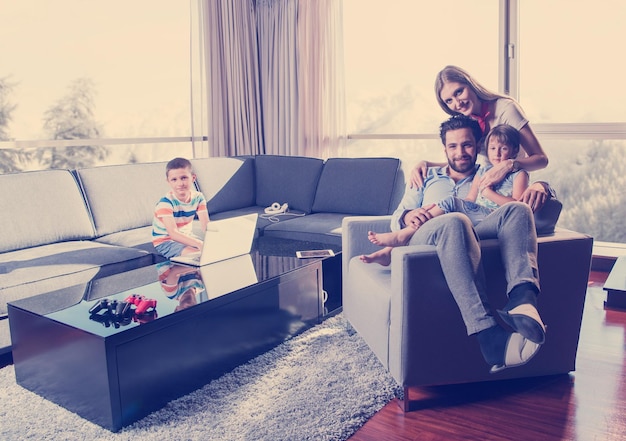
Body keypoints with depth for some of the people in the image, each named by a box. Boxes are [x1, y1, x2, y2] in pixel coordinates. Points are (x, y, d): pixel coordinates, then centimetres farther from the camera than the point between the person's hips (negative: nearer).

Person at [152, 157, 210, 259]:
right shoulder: (165, 202, -24)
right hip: (165, 241, -6)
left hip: (186, 237, 6)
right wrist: (200, 244, -47)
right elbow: (174, 233, -34)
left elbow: (206, 226, -13)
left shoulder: (198, 197, -8)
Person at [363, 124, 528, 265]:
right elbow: (469, 201, 13)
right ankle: (389, 252, -24)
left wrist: (488, 192, -7)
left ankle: (401, 236, -21)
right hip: (476, 216, 6)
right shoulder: (482, 171, 23)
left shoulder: (519, 174, 9)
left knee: (451, 202, -26)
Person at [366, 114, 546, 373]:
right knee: (455, 222, -36)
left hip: (474, 239, 2)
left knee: (518, 210, -24)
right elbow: (396, 218, 20)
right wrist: (408, 216, -5)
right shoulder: (427, 177, 32)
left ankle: (522, 299, -50)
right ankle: (487, 333, -52)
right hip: (424, 240, -1)